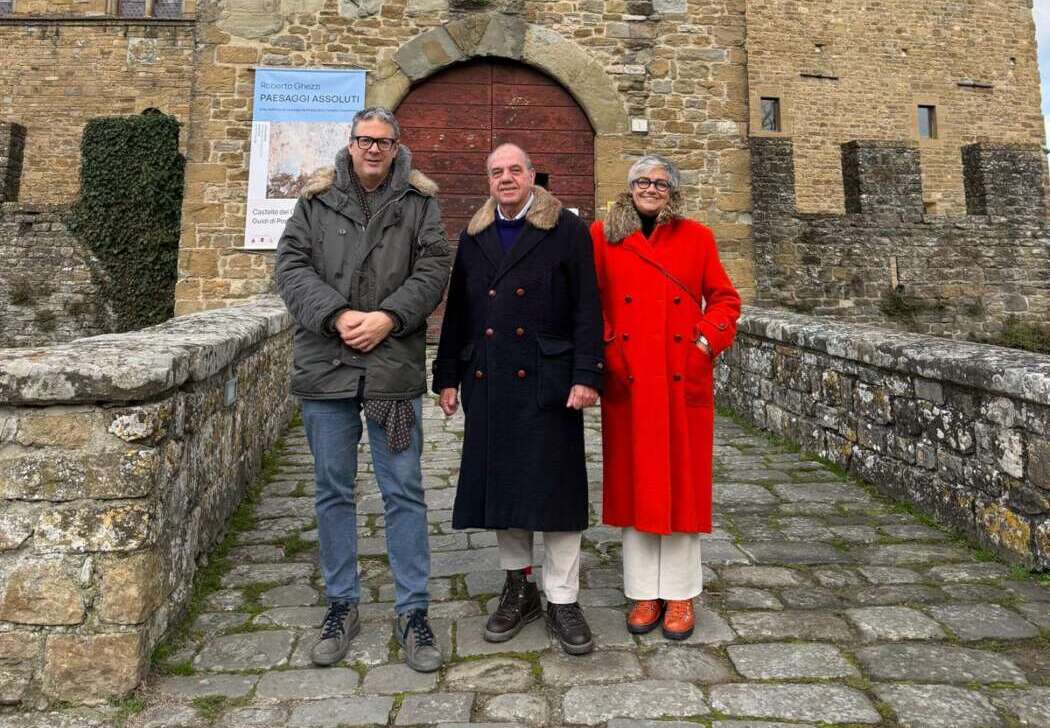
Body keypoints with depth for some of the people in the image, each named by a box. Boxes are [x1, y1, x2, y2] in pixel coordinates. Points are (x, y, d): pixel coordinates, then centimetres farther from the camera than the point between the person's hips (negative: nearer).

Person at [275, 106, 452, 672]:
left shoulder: (419, 201, 7)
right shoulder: (316, 199, 10)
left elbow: (434, 268, -2)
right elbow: (291, 266, 2)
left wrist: (388, 317, -15)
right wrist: (337, 316, -13)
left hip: (394, 366, -1)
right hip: (325, 364, 2)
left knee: (404, 491, 3)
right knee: (333, 491, 11)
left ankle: (412, 611, 16)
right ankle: (341, 605, 27)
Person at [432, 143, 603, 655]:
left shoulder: (567, 230, 1)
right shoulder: (473, 238, 14)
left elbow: (587, 308, -4)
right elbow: (457, 312, 15)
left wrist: (586, 375, -12)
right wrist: (448, 377, 11)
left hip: (546, 381, -4)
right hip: (488, 382, 4)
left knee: (554, 485, -1)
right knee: (500, 482, 9)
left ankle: (561, 599, 12)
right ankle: (518, 588, 25)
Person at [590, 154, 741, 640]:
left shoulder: (696, 238, 6)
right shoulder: (603, 236, 5)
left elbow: (725, 299, 9)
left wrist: (707, 341, -5)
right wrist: (605, 349, -6)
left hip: (683, 381, 0)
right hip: (628, 381, 0)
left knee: (682, 484, 6)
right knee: (633, 484, 6)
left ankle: (680, 594, 21)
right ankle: (645, 593, 21)